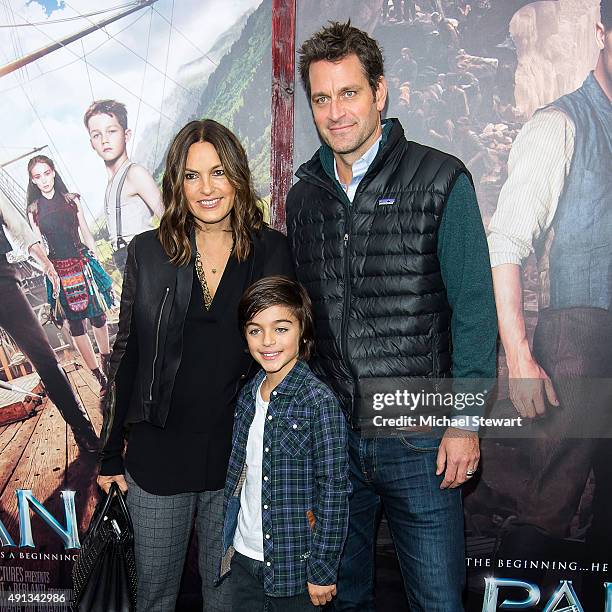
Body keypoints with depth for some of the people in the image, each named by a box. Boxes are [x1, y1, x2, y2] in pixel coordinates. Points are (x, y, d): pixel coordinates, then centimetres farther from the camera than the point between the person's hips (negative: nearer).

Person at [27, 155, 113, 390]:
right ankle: (100, 376, 10)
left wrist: (94, 262, 4)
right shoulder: (33, 210, 2)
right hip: (58, 271, 0)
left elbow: (86, 234, 7)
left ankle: (106, 361, 29)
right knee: (75, 325, 1)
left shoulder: (71, 199, 3)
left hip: (83, 264, 0)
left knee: (98, 317, 7)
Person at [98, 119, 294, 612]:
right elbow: (126, 356, 3)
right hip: (159, 455, 1)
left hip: (239, 458, 0)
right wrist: (110, 455, 5)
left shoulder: (272, 251, -3)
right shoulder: (148, 252, -2)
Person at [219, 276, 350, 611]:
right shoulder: (249, 394, 2)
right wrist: (228, 540, 14)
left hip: (294, 563, -5)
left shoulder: (320, 401, -17)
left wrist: (323, 571, -13)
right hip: (243, 557, 6)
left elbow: (333, 491, -15)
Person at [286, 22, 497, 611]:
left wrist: (465, 420, -11)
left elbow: (474, 309, -8)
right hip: (328, 432, 4)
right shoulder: (303, 195, 6)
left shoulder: (440, 181, -8)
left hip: (417, 437, -4)